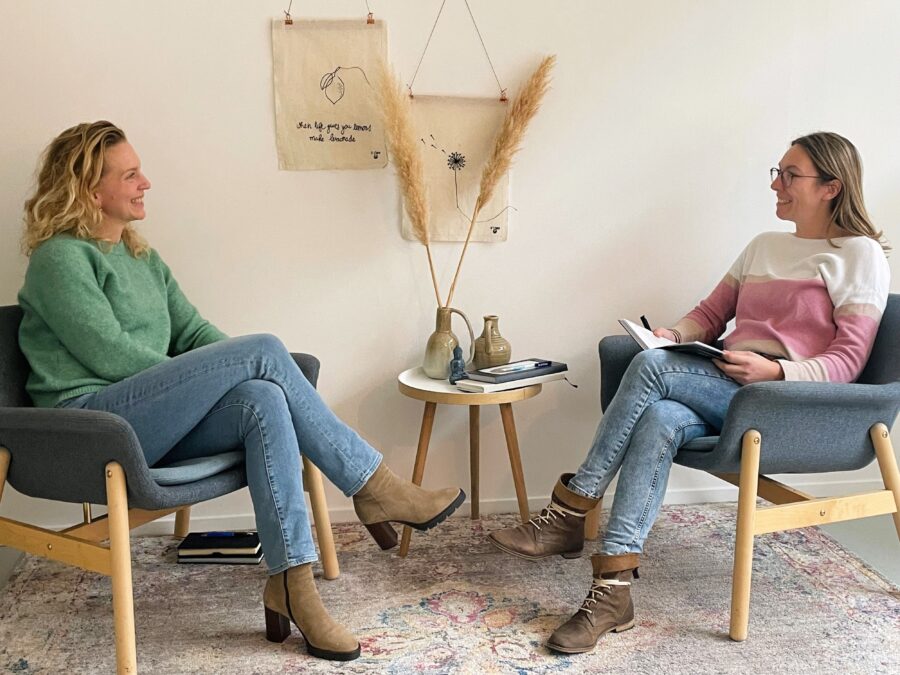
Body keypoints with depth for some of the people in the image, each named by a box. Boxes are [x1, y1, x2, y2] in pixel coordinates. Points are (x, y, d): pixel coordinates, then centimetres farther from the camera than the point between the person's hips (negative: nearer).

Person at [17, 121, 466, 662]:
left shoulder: (141, 258, 22)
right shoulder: (60, 258, -3)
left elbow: (193, 331, 14)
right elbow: (110, 355, -13)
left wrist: (224, 376, -6)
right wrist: (216, 376, -10)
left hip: (151, 426, 7)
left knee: (263, 401, -28)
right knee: (263, 349, -23)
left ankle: (292, 582, -29)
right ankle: (372, 484, -15)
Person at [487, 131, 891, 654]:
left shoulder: (860, 256, 2)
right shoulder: (763, 247, 23)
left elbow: (848, 361, -5)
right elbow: (710, 315, 22)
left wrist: (774, 370, -20)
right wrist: (673, 334, 0)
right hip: (727, 392, 6)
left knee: (652, 366, -28)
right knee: (660, 422, -31)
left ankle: (571, 513, -22)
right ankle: (613, 591, -36)